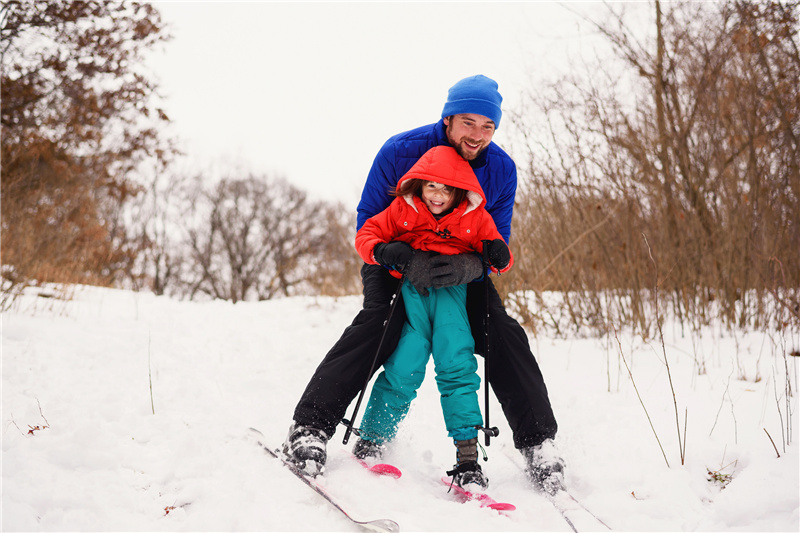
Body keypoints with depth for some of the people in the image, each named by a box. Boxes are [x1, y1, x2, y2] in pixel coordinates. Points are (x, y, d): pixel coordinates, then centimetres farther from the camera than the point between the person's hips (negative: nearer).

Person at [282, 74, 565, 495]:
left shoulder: (501, 170, -15)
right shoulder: (400, 152, -23)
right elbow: (369, 222, -16)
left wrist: (468, 267, -34)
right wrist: (405, 260, -34)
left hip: (462, 270, 3)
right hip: (396, 261, -3)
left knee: (504, 335, -13)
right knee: (376, 325, -27)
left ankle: (537, 443, -3)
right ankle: (309, 428, -27)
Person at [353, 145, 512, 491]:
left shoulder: (475, 216, 9)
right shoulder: (402, 209, 6)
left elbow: (494, 253, 15)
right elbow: (366, 235, 9)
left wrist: (499, 257, -10)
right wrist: (383, 251, -14)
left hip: (451, 291, 1)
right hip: (409, 288, -1)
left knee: (457, 365, -15)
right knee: (405, 366, -14)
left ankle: (467, 456, -15)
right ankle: (370, 441, 5)